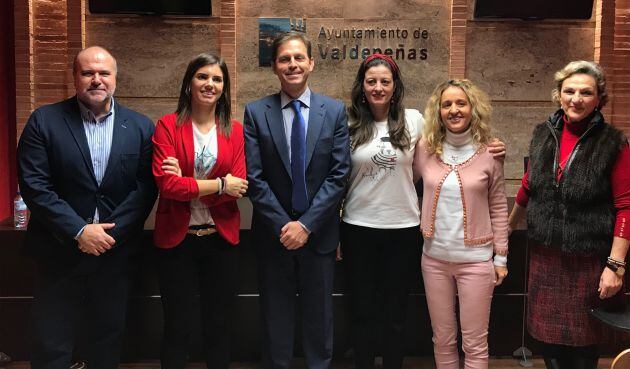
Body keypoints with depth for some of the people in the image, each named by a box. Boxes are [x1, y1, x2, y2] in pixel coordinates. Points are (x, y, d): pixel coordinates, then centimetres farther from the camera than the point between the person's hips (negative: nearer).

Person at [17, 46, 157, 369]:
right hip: (60, 252, -1)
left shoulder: (140, 127, 1)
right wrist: (79, 231, -16)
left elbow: (145, 186, -3)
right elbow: (33, 185, -10)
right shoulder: (44, 121, -4)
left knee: (108, 341, 17)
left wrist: (110, 233, -13)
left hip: (114, 253, 2)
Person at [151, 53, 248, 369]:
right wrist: (219, 184, -14)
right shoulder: (167, 125, -4)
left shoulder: (235, 130, 3)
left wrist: (187, 184, -15)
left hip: (220, 237, 2)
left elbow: (238, 187, -7)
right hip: (176, 237, -2)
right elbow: (167, 184, -16)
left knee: (218, 324, 15)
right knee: (177, 326, 9)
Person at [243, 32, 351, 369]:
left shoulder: (335, 111, 0)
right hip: (273, 233, 0)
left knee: (319, 315, 14)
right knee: (275, 315, 13)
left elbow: (338, 175, -6)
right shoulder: (256, 112, -2)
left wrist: (307, 223, -13)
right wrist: (283, 225, -13)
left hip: (319, 232, 1)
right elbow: (254, 178, -7)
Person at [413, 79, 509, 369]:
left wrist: (501, 256, 2)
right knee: (442, 340, 14)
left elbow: (498, 208, 1)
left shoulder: (488, 154, -5)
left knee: (475, 344, 6)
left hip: (476, 259, -2)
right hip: (434, 258, 2)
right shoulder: (425, 149, -1)